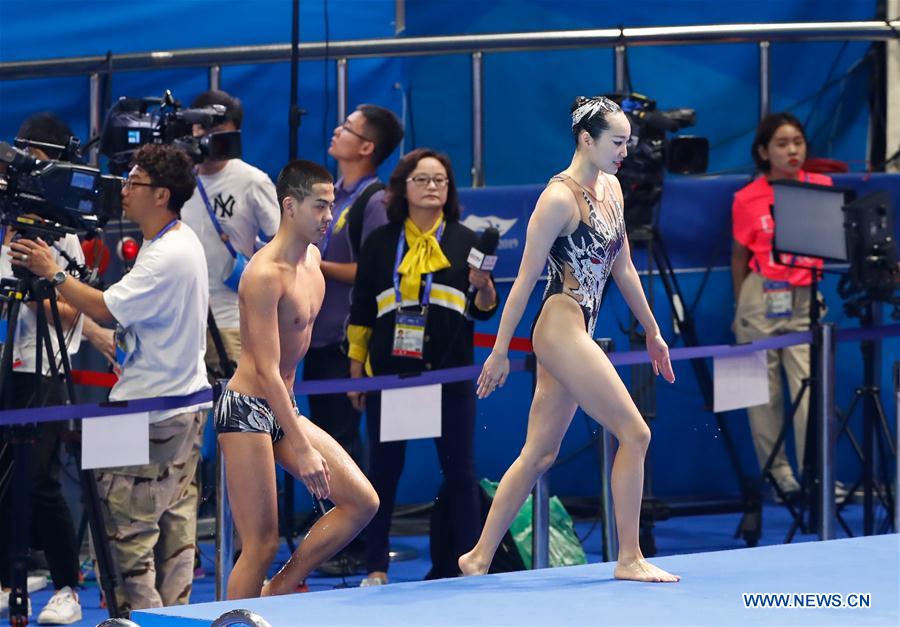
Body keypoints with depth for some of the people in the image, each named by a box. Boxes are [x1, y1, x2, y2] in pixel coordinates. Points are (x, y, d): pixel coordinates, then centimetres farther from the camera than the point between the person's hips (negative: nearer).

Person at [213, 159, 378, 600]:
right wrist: (302, 450, -25)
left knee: (362, 502, 3)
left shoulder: (312, 260, 8)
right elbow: (267, 371, -23)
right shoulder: (265, 275, -20)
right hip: (247, 410, -9)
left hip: (284, 409, 9)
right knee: (262, 544, -9)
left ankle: (280, 592, 9)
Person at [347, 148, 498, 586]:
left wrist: (483, 287, -19)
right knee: (383, 470, 5)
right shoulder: (380, 243, 6)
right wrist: (355, 372, 6)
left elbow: (485, 311, 3)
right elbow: (360, 311, 9)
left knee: (459, 470, 1)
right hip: (390, 371, 1)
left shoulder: (464, 242, 4)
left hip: (450, 373, -1)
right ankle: (375, 569, 13)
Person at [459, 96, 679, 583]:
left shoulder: (611, 188, 12)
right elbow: (526, 278, -12)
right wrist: (499, 351, -11)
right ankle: (629, 559, -4)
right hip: (561, 329, -9)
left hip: (578, 335, 9)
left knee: (539, 454, 11)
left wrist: (652, 332, 24)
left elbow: (623, 268, 21)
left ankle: (479, 557, 14)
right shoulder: (559, 198, -14)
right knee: (634, 434, -9)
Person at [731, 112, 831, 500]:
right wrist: (740, 308, 13)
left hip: (805, 299, 0)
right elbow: (740, 255, 9)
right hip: (762, 295, 0)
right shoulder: (747, 199, 0)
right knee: (764, 390, 1)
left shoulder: (821, 188, 3)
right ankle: (778, 474, 9)